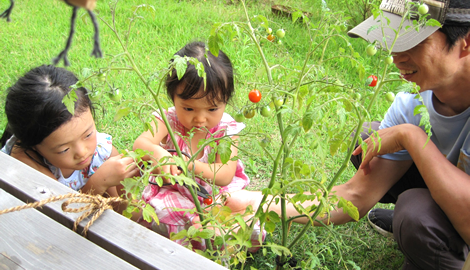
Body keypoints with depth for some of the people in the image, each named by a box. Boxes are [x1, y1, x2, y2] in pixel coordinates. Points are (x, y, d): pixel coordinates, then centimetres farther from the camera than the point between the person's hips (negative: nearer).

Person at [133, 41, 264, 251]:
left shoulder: (226, 129, -13)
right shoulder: (167, 121, -12)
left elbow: (225, 176, -22)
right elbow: (140, 144, -30)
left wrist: (186, 163, -37)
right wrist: (157, 153, -55)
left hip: (216, 195, 1)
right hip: (173, 195, 0)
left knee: (254, 235, -16)